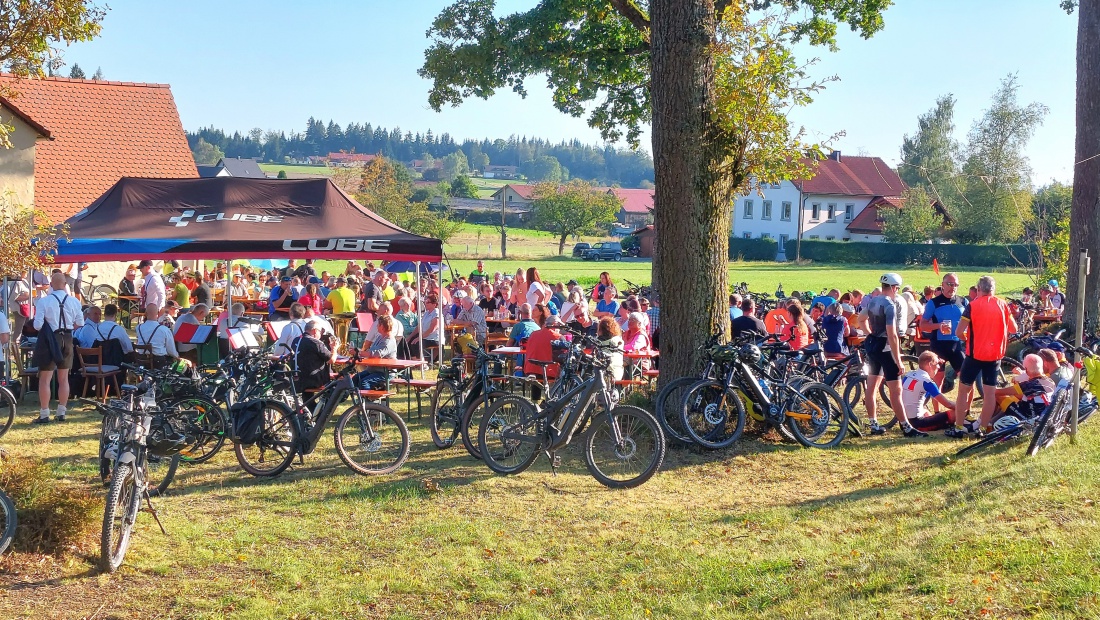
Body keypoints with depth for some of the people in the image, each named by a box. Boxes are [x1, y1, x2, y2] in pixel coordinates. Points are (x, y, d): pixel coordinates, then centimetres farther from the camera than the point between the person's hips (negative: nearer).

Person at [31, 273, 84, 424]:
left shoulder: (43, 301, -15)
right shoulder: (74, 301, -4)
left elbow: (38, 325, -15)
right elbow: (80, 323, 2)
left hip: (49, 340, -4)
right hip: (67, 339, 4)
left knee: (45, 379, 3)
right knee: (63, 379, 14)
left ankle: (44, 415, 3)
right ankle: (61, 413, 18)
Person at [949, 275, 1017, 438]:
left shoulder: (972, 305, -9)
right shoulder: (1002, 305, 1)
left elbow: (959, 332, -12)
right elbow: (1013, 329, 8)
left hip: (975, 353, -3)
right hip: (995, 355, 3)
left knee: (964, 390, 7)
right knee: (990, 392, 8)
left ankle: (958, 428, 8)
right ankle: (982, 428, 10)